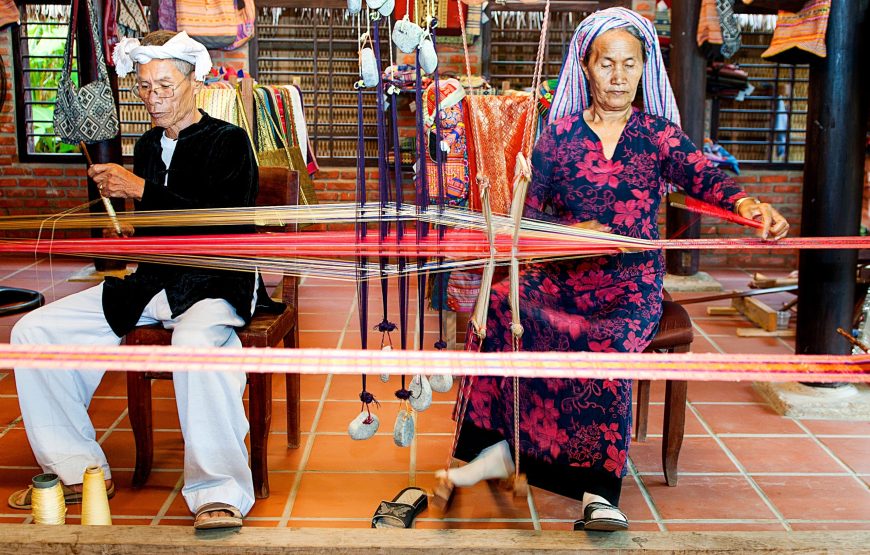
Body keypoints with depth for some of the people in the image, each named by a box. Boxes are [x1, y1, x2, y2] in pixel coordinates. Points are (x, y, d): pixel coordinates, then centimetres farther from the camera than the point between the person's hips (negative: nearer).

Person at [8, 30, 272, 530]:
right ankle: (78, 470, 3)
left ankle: (221, 497, -32)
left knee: (196, 341, -41)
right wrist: (115, 194, 3)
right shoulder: (148, 145, 17)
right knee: (33, 331, -3)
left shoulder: (228, 141, -3)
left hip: (217, 282, -7)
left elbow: (228, 224, -18)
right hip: (151, 283, 7)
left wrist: (143, 190, -17)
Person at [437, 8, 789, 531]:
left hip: (633, 284, -1)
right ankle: (494, 446, -21)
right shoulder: (561, 133, 10)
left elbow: (704, 176, -11)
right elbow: (527, 207, 6)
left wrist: (751, 205, -33)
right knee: (501, 302, -28)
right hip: (563, 273, 2)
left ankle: (600, 492, -27)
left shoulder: (657, 133, 7)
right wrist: (570, 231, -13)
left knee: (608, 344, -33)